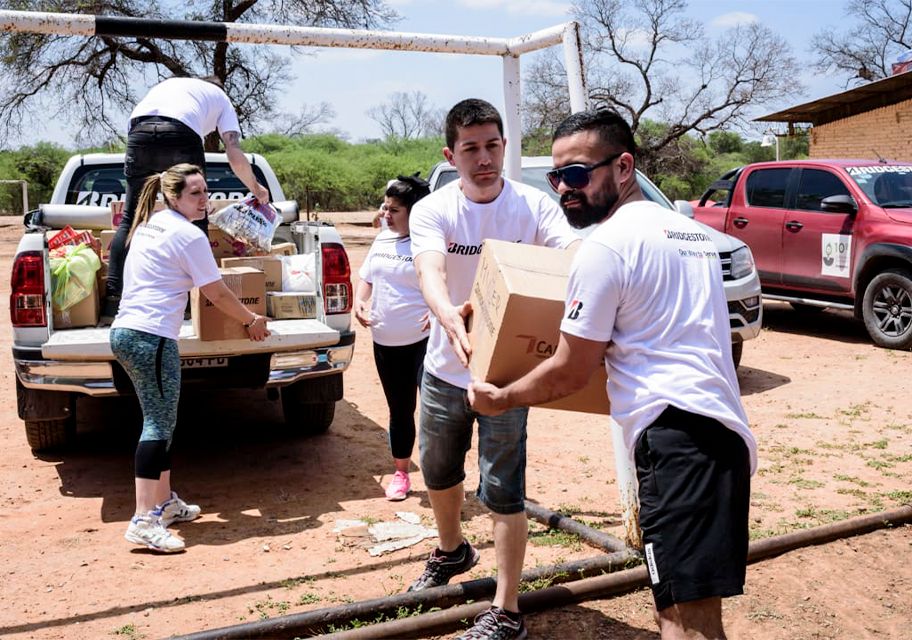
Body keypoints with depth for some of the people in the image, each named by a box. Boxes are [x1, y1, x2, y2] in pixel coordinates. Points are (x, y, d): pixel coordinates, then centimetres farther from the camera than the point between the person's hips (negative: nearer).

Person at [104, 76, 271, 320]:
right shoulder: (220, 97, 32)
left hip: (139, 129, 3)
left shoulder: (167, 84, 43)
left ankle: (112, 297, 2)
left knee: (130, 219, 10)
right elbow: (235, 155, 19)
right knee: (195, 221, 8)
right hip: (181, 133, -3)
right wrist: (256, 188, 34)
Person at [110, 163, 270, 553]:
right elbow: (217, 294, -5)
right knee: (159, 425, -9)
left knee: (159, 422, 16)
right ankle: (144, 521, -12)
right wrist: (251, 321, 10)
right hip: (152, 337, -10)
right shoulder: (188, 235, -9)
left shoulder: (148, 225, 18)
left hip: (124, 332, 10)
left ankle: (165, 502, 25)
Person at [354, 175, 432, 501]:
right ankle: (401, 474, 30)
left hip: (423, 341, -7)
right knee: (399, 410, 17)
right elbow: (366, 278, 20)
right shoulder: (382, 239, 9)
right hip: (385, 342, 7)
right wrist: (359, 302, 1)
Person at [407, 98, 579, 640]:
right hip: (445, 370, 3)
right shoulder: (433, 211, -13)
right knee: (438, 473, 22)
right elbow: (430, 273, -31)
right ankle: (453, 552, 50)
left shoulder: (535, 206, -13)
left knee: (503, 492, -1)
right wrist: (451, 318, -54)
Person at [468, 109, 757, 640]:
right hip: (725, 430, 10)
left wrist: (500, 399, 12)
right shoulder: (694, 231, 21)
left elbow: (569, 374, -2)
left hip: (675, 432, -10)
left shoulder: (608, 243, -6)